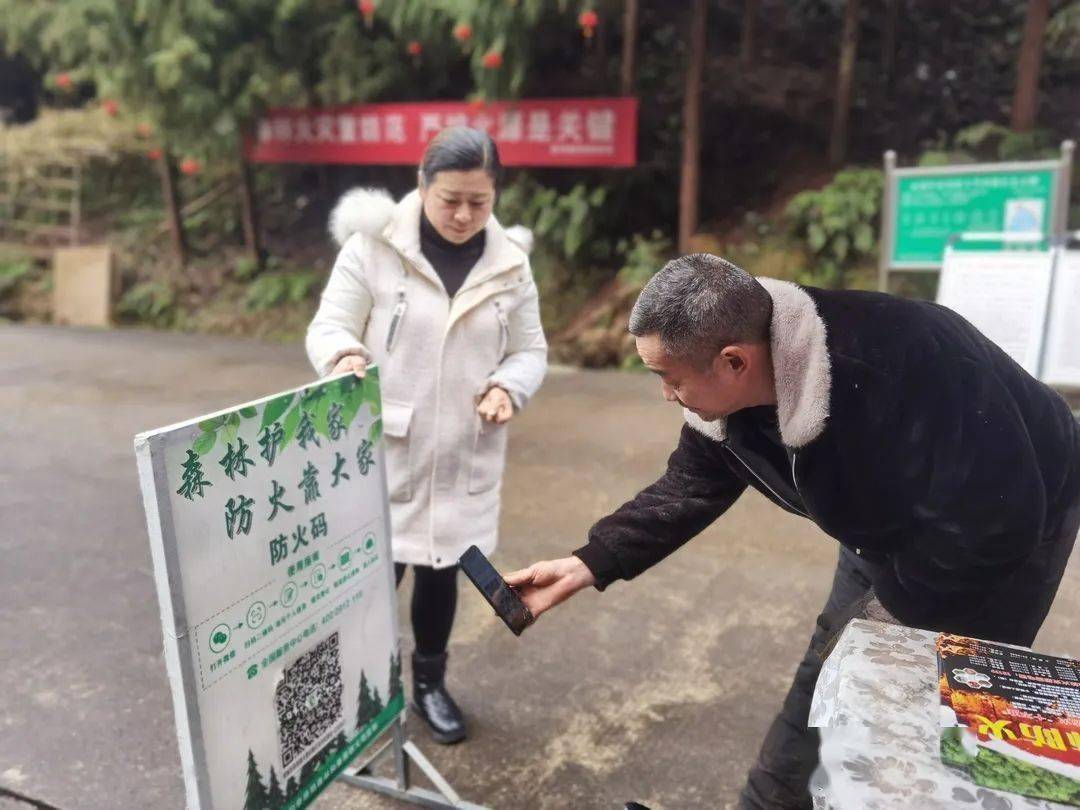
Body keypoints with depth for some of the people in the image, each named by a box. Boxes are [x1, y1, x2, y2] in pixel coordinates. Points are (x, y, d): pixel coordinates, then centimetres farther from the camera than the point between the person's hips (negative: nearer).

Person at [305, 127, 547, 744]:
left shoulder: (511, 264, 1)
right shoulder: (373, 246, -9)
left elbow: (531, 350, 9)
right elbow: (329, 327, -7)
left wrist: (509, 387, -13)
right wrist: (345, 356, -30)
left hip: (464, 457, 3)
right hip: (382, 451, -3)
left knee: (441, 568, 15)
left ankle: (430, 682, 38)